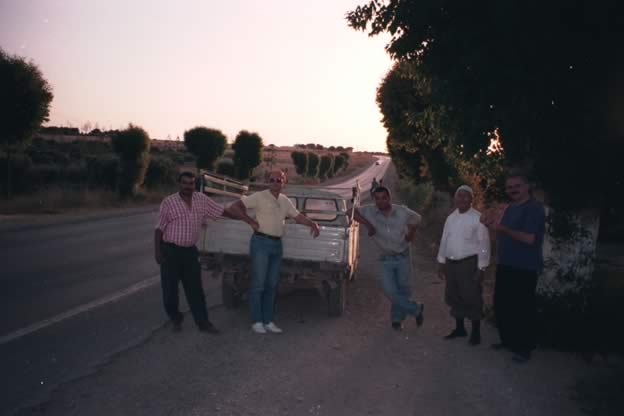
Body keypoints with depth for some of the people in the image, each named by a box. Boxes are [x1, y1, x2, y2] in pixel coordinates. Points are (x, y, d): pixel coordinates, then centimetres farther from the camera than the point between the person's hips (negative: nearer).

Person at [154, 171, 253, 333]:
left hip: (190, 251, 3)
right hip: (170, 251, -3)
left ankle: (203, 322, 14)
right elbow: (159, 228, -6)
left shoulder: (202, 200, 2)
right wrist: (157, 251, -10)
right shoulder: (168, 203, -9)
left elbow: (222, 210, 7)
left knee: (195, 289, 7)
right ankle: (176, 320, 27)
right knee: (169, 289, 4)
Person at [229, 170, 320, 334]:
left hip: (277, 244, 6)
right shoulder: (260, 197, -6)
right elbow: (236, 206, -7)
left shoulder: (285, 201, 12)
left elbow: (298, 216, 21)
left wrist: (313, 224, 5)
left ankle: (268, 321, 18)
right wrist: (251, 222, -10)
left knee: (272, 285, 10)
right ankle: (256, 321, 4)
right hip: (261, 242, -6)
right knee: (258, 284, -4)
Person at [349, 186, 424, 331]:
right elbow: (351, 211, -8)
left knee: (404, 289, 9)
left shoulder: (402, 211, -7)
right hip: (386, 259, 0)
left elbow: (416, 219, 11)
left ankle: (397, 318, 33)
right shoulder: (370, 211, -9)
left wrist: (411, 232, -3)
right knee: (390, 291, -9)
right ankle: (416, 309, 12)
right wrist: (367, 223, -16)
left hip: (403, 257, 0)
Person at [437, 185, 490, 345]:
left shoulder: (478, 218, -10)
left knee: (472, 298, -1)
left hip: (469, 263, -6)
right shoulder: (450, 218, 10)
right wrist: (441, 262, 13)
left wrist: (481, 268, -14)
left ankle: (475, 332, 14)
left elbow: (483, 244, -12)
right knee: (454, 297, 14)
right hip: (451, 263, 7)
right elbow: (444, 240, 15)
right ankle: (459, 328, 30)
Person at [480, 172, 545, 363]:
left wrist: (502, 228, -25)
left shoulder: (534, 208, -13)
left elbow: (529, 238, -22)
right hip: (505, 265, 9)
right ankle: (508, 340, 29)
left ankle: (525, 348, 11)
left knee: (523, 308, -1)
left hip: (525, 268, -9)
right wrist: (492, 223, 0)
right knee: (501, 305, 14)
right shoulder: (510, 207, 14)